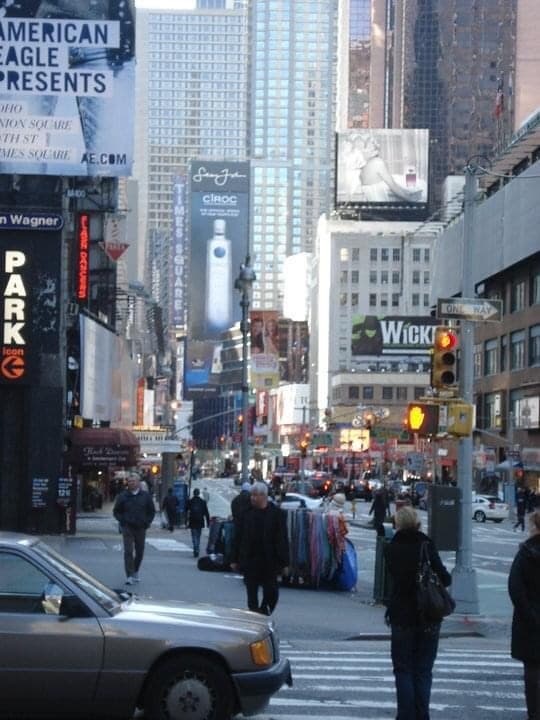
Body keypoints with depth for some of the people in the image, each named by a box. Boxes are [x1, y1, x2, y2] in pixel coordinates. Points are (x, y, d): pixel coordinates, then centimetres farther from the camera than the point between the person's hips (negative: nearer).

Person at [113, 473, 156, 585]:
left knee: (139, 552, 10)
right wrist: (123, 521, -4)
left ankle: (135, 572, 30)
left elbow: (152, 511, 12)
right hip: (127, 528, -2)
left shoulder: (145, 496, 4)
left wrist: (146, 522, 1)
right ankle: (129, 576, -13)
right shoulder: (123, 496, 1)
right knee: (128, 552, -11)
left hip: (140, 528, 2)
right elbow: (116, 511, 9)